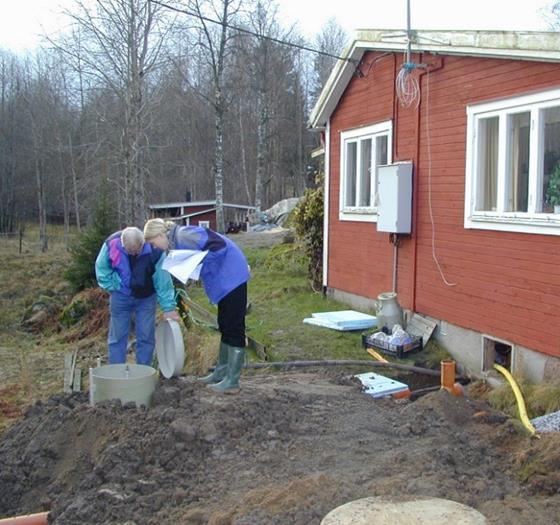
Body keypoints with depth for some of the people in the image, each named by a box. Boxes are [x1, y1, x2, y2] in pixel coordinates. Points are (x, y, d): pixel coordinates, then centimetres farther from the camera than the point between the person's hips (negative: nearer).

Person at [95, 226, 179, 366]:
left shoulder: (154, 250, -25)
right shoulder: (111, 244, -21)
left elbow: (163, 280, -20)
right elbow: (101, 268, -2)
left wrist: (168, 307, -19)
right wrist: (112, 287, -8)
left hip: (146, 297, -1)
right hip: (121, 296, 1)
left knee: (146, 337, 0)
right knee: (117, 336, 4)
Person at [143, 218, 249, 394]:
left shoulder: (184, 236, -19)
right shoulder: (177, 241, 12)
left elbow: (219, 245, -28)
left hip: (232, 278, -11)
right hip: (225, 281, 11)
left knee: (233, 328, -6)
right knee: (225, 327, 18)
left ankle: (232, 382, -2)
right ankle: (221, 372, 30)